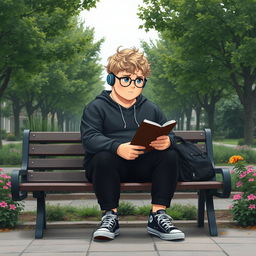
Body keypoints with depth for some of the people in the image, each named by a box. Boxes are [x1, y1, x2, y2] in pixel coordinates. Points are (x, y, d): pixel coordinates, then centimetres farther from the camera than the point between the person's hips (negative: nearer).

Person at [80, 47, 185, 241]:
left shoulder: (151, 109, 18)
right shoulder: (96, 107, 4)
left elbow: (169, 136, 10)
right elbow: (89, 138, -13)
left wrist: (167, 141, -19)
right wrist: (117, 147, -33)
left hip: (144, 166, 3)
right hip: (110, 164, -3)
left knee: (169, 155, -23)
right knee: (103, 157, -36)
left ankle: (158, 215, -18)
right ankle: (110, 216, -22)